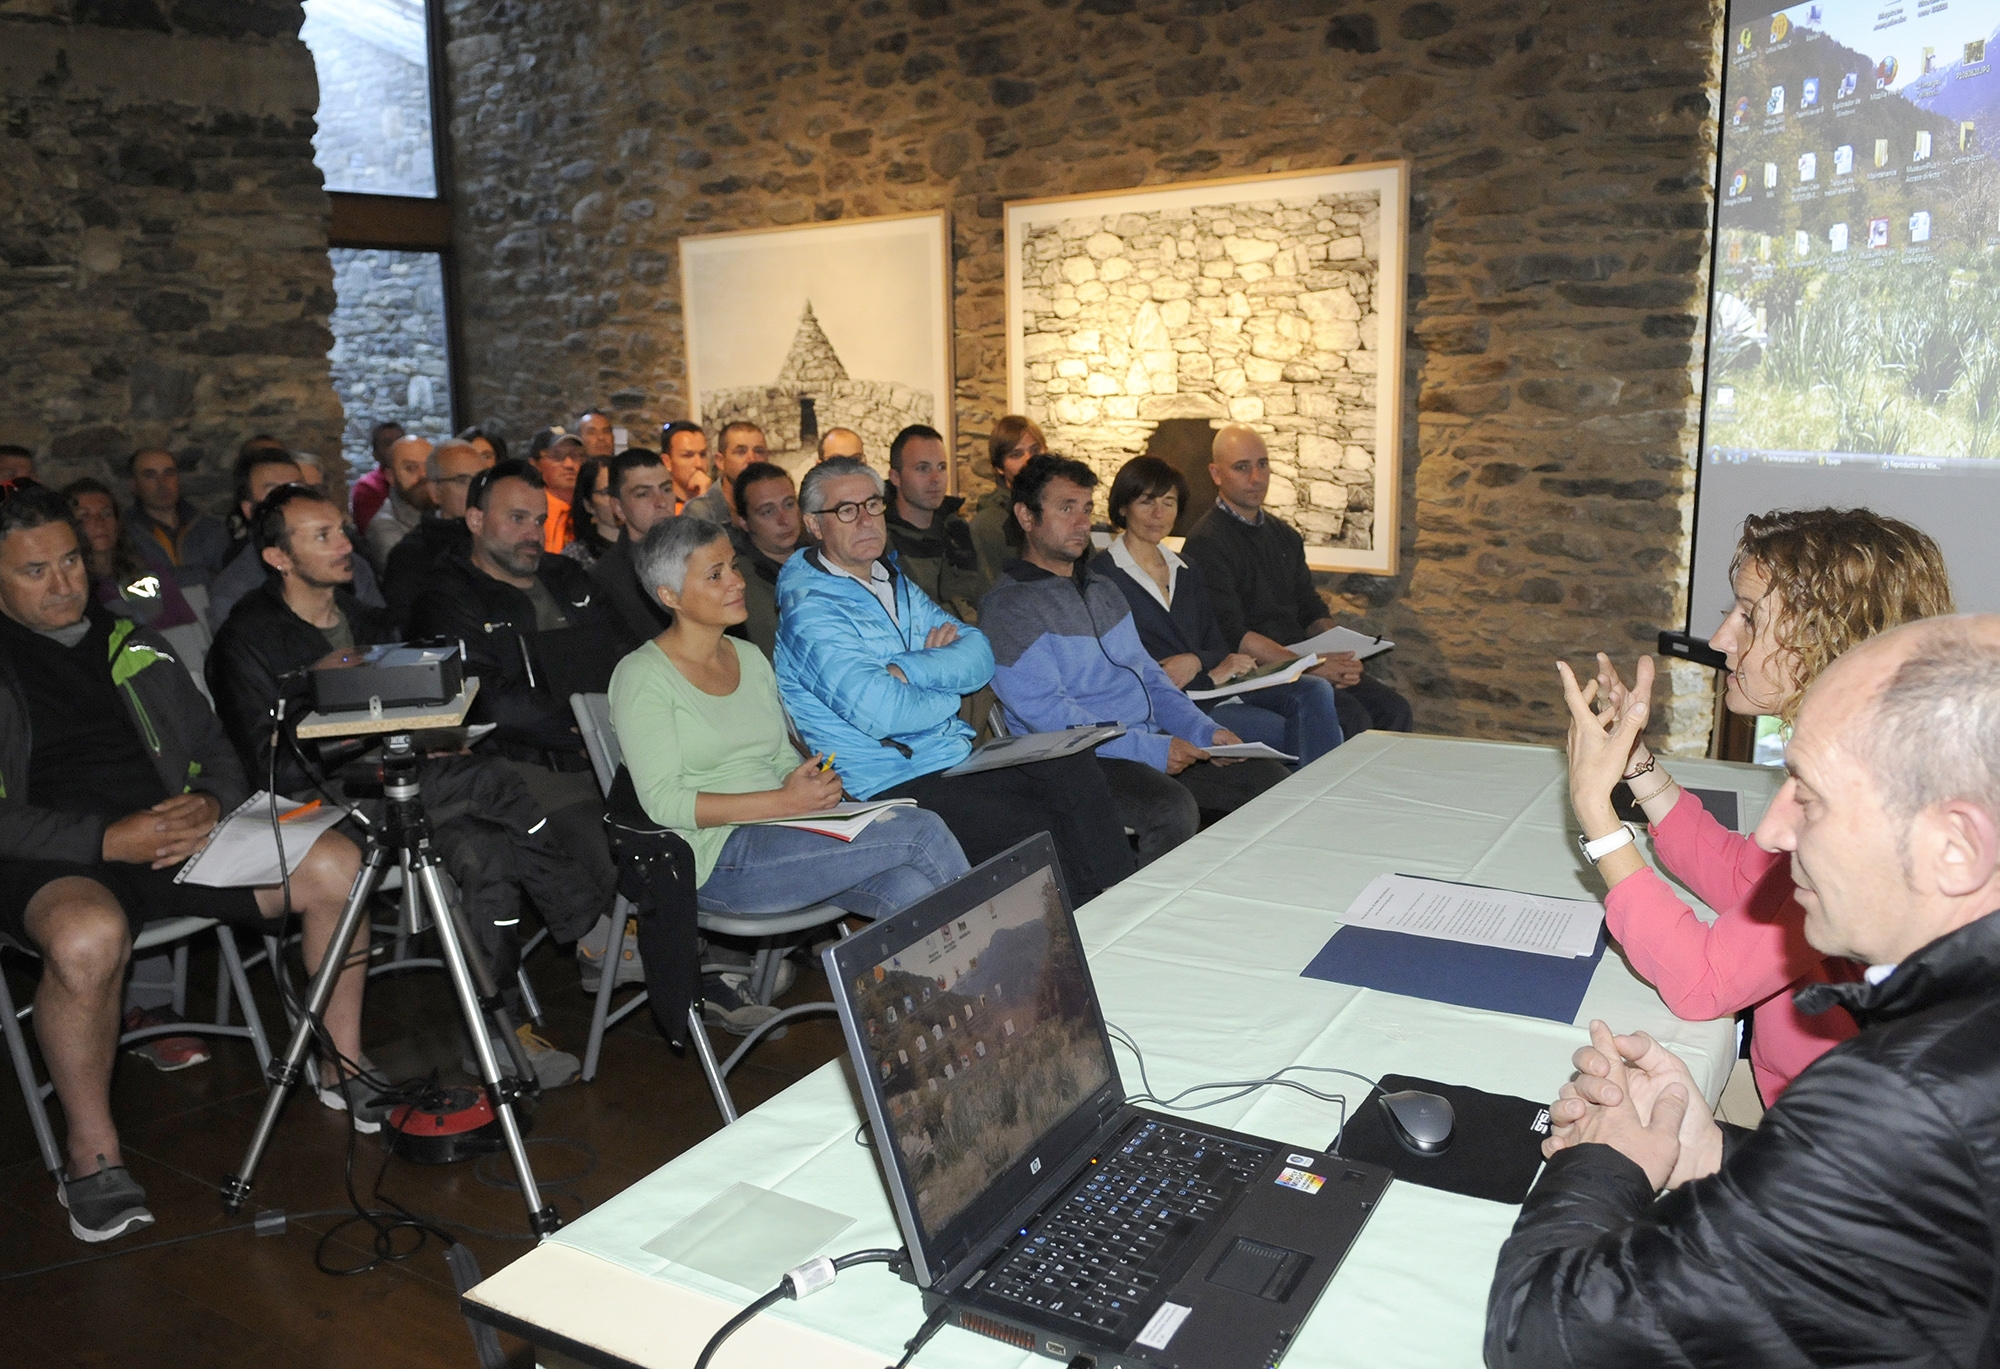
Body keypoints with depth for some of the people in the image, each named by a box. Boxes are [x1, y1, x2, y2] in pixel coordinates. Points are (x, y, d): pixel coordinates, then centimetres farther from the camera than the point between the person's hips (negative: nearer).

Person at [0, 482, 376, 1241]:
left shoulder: (129, 644, 18)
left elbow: (216, 748, 18)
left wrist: (211, 805, -6)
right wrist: (109, 839, -20)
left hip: (177, 831, 5)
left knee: (336, 864, -16)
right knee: (89, 936, -39)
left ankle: (341, 1067, 1)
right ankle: (92, 1151, -16)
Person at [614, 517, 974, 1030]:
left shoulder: (751, 659, 18)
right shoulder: (642, 676, -4)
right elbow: (663, 803, -12)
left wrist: (816, 784, -3)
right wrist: (783, 801, -19)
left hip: (787, 836, 7)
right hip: (716, 860, -7)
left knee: (913, 890, -25)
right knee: (920, 830, -22)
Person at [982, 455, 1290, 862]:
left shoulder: (1103, 591, 21)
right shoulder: (1008, 607, -7)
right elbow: (1044, 711, -17)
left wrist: (1204, 730, 4)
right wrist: (1147, 749, -21)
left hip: (1153, 740, 8)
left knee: (1270, 778, -5)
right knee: (1172, 809, -34)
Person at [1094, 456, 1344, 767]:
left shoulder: (1186, 573, 21)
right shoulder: (1102, 576, -3)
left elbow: (1217, 646, 14)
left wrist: (1196, 661, -11)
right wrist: (1210, 676, -14)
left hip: (1217, 687, 7)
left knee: (1316, 691, -18)